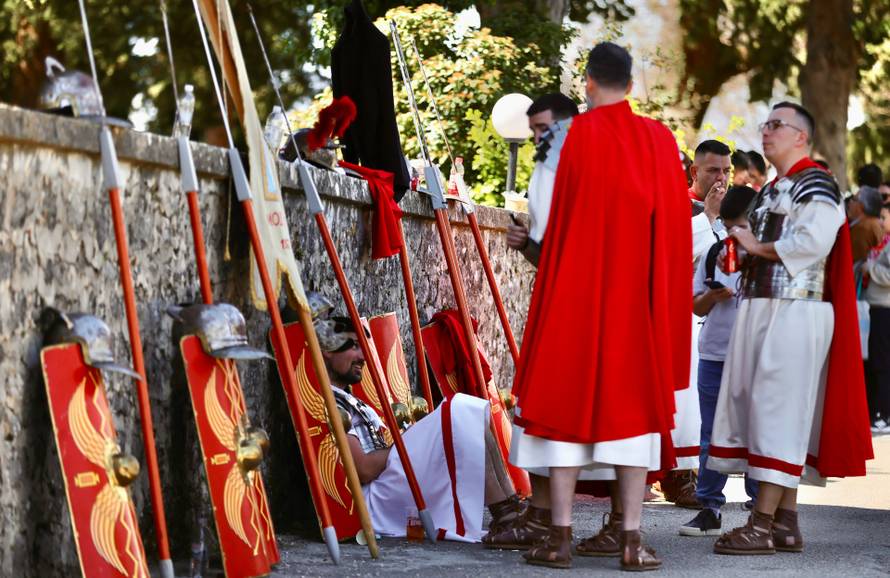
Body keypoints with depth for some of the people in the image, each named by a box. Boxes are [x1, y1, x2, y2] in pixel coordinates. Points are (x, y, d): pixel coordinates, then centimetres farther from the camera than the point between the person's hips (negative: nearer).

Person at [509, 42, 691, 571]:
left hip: (577, 285, -2)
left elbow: (558, 217, -7)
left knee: (566, 398, 2)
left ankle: (561, 537, -1)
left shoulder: (581, 133, -5)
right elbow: (676, 225, 5)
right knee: (632, 402, 5)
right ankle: (633, 539, -1)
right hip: (640, 292, 2)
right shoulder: (659, 140, 3)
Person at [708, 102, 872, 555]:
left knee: (779, 409, -11)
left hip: (795, 311, -9)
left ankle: (763, 523, -13)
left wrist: (756, 246, -10)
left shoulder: (816, 185, -7)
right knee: (764, 409, 6)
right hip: (760, 308, 9)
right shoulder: (769, 192, 22)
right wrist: (739, 258, 9)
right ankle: (786, 522, 10)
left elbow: (811, 243, -21)